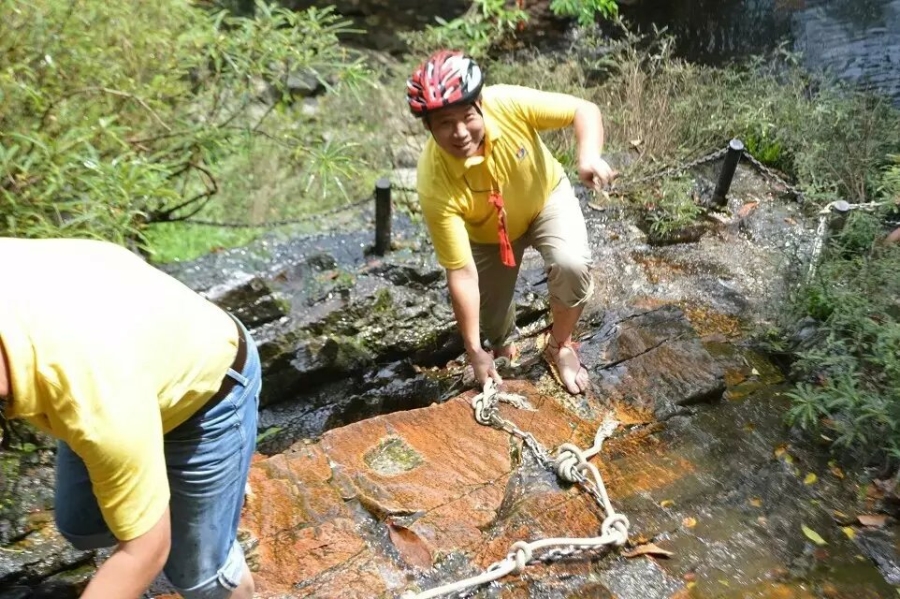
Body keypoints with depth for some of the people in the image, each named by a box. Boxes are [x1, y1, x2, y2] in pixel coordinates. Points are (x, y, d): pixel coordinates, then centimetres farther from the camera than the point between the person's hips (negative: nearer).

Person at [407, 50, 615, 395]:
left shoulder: (508, 103, -34)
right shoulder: (435, 185, -37)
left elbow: (584, 110, -20)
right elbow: (461, 274, -32)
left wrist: (589, 155, -43)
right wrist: (474, 351, -26)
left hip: (547, 198, 1)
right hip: (488, 234, 0)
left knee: (572, 264, -27)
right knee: (492, 323, 1)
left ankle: (560, 346, 3)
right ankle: (503, 347, 42)